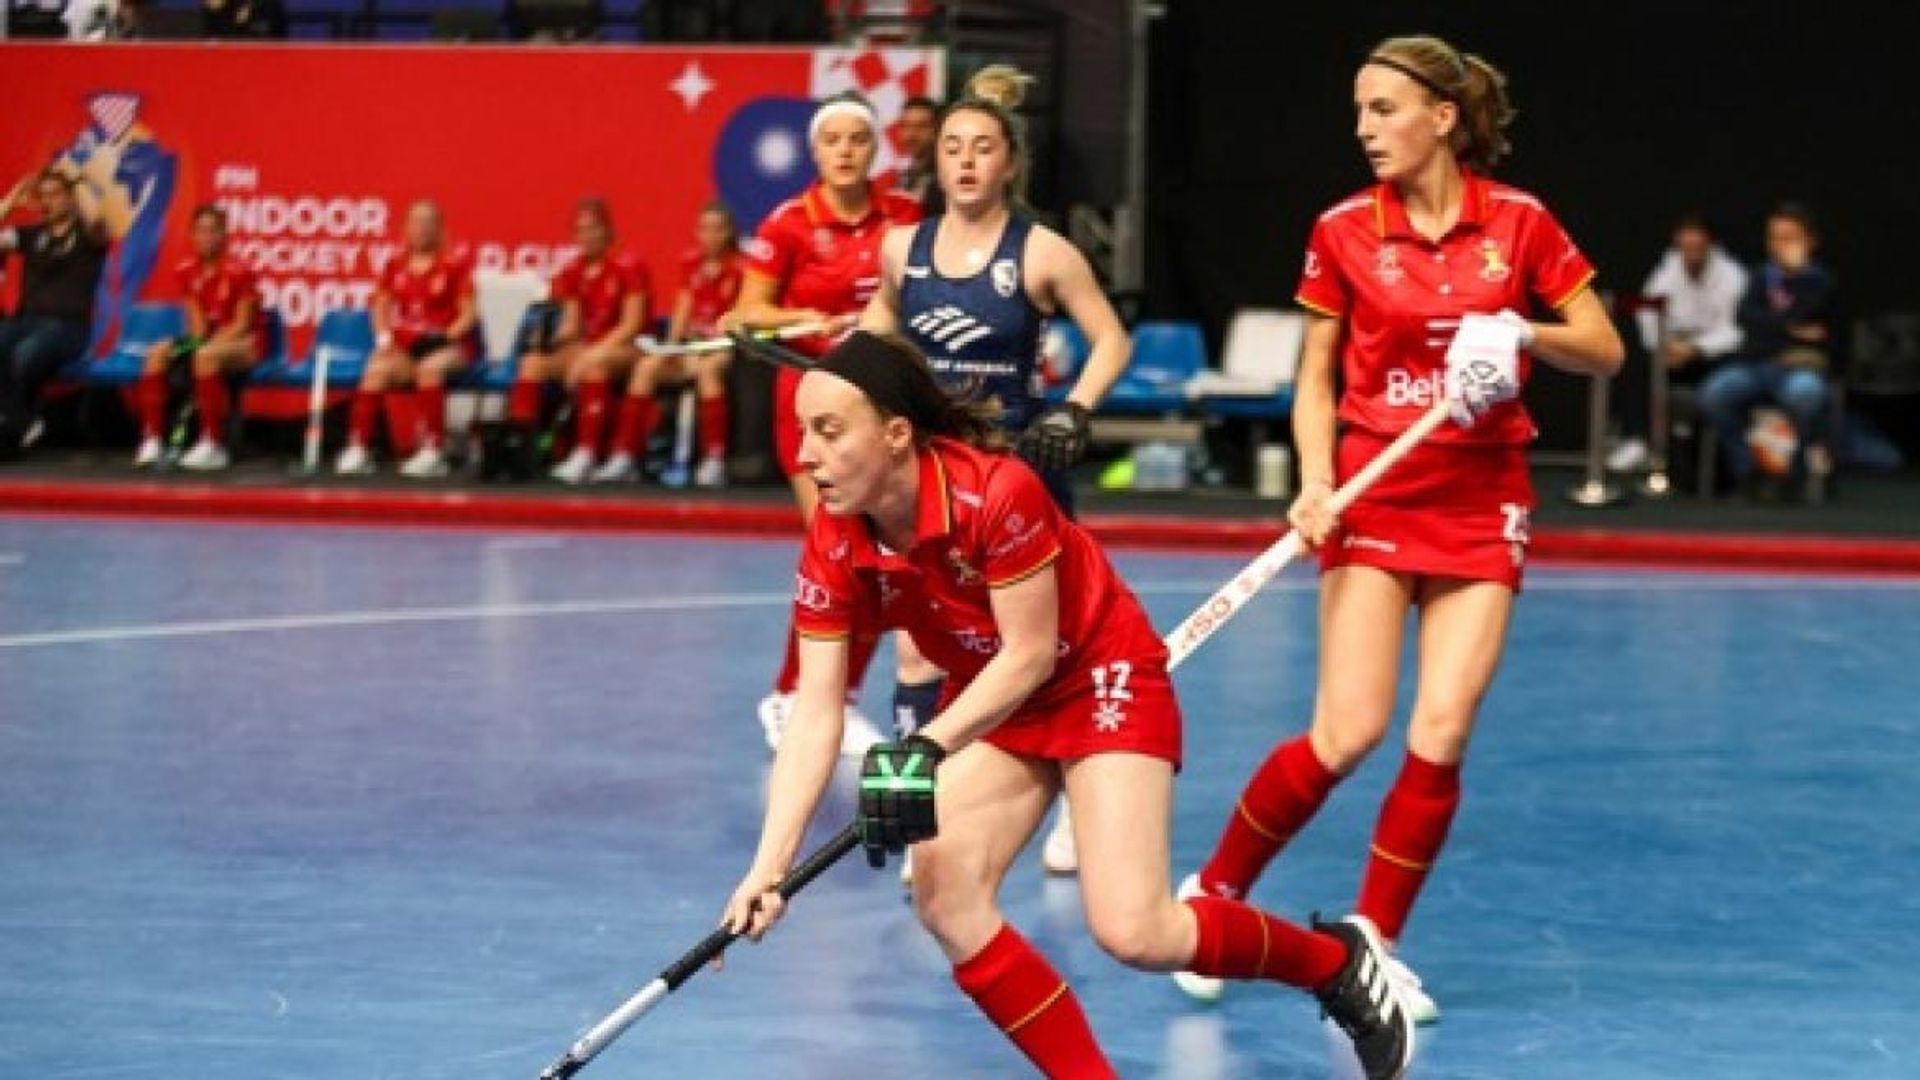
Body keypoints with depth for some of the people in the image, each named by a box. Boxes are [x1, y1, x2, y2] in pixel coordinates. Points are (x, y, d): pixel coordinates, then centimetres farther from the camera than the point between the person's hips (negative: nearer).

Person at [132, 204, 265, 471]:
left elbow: (242, 324, -14)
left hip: (245, 342, -7)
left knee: (206, 356, -38)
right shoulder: (187, 271, 3)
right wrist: (197, 339, -14)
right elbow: (196, 318, 7)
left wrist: (209, 344, -24)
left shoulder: (237, 271, -15)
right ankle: (152, 439, -17)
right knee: (157, 353, -15)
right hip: (207, 339, 7)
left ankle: (213, 445, -37)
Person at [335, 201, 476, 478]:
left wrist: (445, 336, -19)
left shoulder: (456, 262, -1)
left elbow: (468, 314, -4)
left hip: (450, 344, -4)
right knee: (378, 368, -27)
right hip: (406, 346, 4)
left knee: (429, 368, -37)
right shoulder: (397, 265, 12)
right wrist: (384, 336, -3)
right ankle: (357, 447, -30)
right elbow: (381, 307, 15)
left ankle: (433, 451, -35)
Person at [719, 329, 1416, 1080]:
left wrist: (928, 748, -38)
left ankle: (1340, 961, 10)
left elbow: (1028, 654, -25)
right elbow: (815, 714, -16)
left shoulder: (996, 493, -32)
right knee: (944, 903, -14)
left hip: (1104, 682, -6)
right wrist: (770, 867, -26)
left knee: (1133, 933, -15)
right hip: (993, 701, 6)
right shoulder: (833, 549, -15)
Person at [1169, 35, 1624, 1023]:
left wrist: (1524, 334, -15)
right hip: (1374, 490, -1)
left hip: (1482, 503, 1)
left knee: (1442, 733, -8)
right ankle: (1213, 892, 9)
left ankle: (1370, 945, 7)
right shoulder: (1344, 231, -1)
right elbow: (1316, 378, 4)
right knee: (1349, 731, -11)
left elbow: (1606, 351, 4)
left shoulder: (1516, 222, -1)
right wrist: (1315, 481, -12)